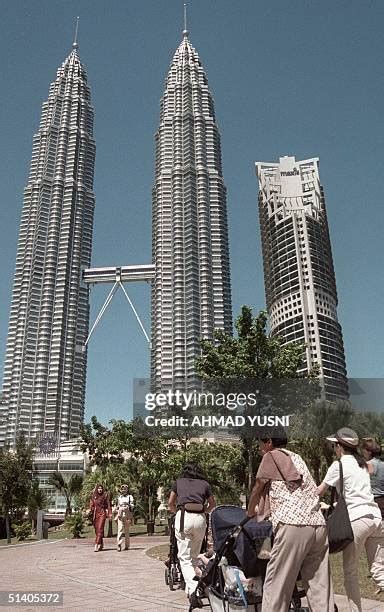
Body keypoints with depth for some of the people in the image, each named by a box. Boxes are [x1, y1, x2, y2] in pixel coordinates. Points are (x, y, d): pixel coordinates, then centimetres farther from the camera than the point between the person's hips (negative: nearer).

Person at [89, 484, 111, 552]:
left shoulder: (105, 496, 3)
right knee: (96, 530, 7)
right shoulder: (93, 496, 10)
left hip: (102, 513, -3)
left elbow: (108, 505, 3)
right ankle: (101, 544, 20)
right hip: (95, 514, 4)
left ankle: (96, 545, -19)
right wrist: (90, 512, -6)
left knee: (100, 529, -14)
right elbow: (91, 505, 8)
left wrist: (109, 514, -3)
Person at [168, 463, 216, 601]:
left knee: (185, 558, 1)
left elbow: (170, 504, 26)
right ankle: (189, 589, 20)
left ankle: (193, 588, -17)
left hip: (183, 517, -2)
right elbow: (212, 504, 29)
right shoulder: (204, 484, 18)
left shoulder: (179, 482, 18)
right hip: (200, 519, 2)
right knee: (194, 556, 18)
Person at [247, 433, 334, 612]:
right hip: (319, 525, 7)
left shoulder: (272, 456, 5)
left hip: (293, 524, -7)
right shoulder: (296, 458, 25)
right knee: (320, 586, 9)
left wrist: (250, 513, 30)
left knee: (276, 585, 1)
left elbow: (257, 489, 12)